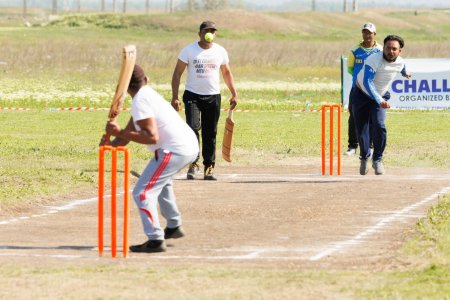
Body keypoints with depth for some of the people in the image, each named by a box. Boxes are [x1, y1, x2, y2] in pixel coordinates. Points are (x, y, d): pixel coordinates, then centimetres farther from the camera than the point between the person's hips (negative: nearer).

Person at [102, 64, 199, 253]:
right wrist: (111, 143, -2)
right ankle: (174, 227, 44)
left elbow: (152, 137, -24)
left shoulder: (140, 102, -14)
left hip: (174, 151, -10)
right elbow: (128, 135, 13)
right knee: (161, 181, 36)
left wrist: (120, 133, -25)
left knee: (142, 193, -12)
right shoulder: (148, 95, 16)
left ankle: (155, 240, -19)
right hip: (190, 147, 10)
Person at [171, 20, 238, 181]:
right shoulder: (189, 50, -4)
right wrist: (175, 97, -10)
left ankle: (209, 167, 10)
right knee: (193, 127, -18)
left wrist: (234, 94, 10)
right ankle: (193, 163, -9)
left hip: (213, 96, 3)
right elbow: (177, 73, -3)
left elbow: (226, 73, 17)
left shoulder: (220, 51, 5)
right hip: (192, 95, -3)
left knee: (210, 133, 4)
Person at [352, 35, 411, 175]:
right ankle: (364, 158, 27)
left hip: (380, 97, 3)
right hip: (361, 94, -3)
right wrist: (380, 101, -53)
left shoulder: (400, 63, -13)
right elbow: (367, 82, -41)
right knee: (361, 130, -1)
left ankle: (377, 160, -1)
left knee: (380, 126, -19)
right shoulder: (373, 60, -31)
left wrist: (405, 74, 39)